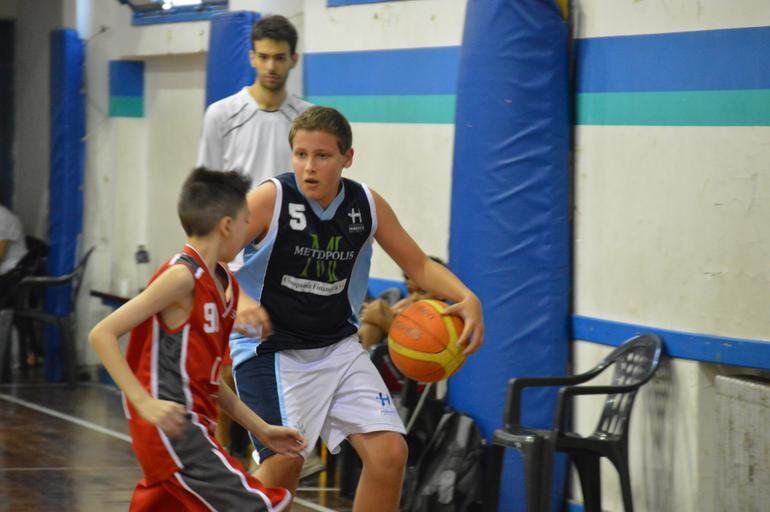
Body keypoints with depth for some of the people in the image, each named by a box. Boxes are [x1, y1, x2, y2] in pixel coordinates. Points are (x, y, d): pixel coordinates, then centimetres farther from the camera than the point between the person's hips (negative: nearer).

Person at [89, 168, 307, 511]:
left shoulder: (223, 284, 15)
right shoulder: (182, 276, -13)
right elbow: (102, 334, -16)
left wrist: (261, 430, 20)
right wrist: (146, 404, -25)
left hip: (192, 428, 10)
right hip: (172, 428, -10)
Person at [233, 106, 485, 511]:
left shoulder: (367, 205, -3)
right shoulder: (271, 199, -16)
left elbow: (418, 265, 9)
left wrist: (466, 299, -9)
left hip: (338, 347, 4)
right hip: (270, 350, -4)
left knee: (389, 451, -6)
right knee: (283, 460, -17)